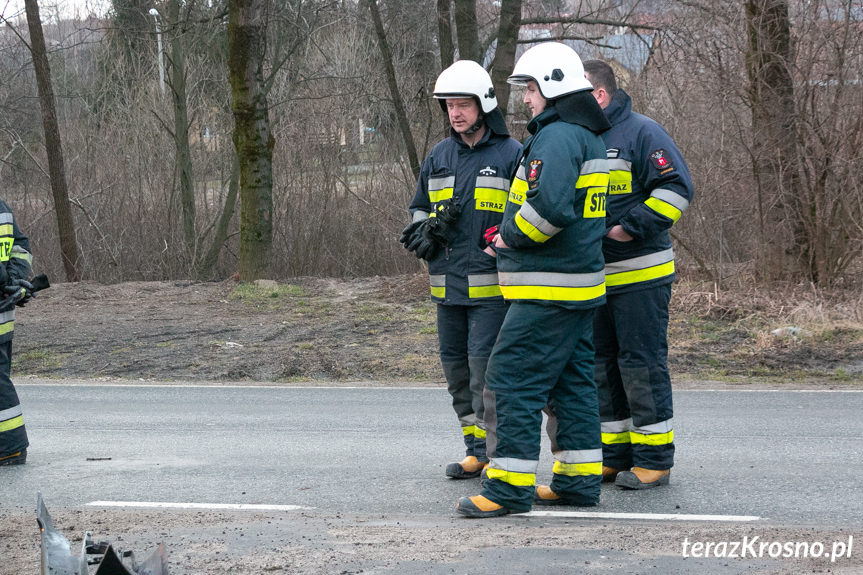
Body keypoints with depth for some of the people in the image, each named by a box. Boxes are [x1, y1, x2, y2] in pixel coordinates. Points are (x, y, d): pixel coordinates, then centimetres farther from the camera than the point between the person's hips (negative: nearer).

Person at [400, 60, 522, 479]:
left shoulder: (511, 155, -3)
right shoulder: (438, 158, 15)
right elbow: (419, 210, 23)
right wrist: (424, 232, 2)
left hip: (491, 286, -6)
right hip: (447, 284, 7)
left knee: (486, 368, -11)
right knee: (457, 368, 9)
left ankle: (492, 454, -5)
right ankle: (476, 451, 18)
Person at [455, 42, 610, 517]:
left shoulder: (556, 137, -17)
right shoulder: (589, 138, 17)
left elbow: (549, 206, -29)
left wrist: (510, 236, -13)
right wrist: (514, 235, 15)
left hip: (547, 292, -11)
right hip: (580, 284, 11)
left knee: (511, 380, -8)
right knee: (571, 383, 15)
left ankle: (509, 487, -8)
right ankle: (579, 479, 19)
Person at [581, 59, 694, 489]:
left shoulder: (641, 133, -9)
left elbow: (677, 187, -14)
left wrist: (631, 227, -19)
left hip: (639, 276, -8)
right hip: (592, 280, 8)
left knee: (642, 364, -5)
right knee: (602, 365, 10)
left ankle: (654, 459, 1)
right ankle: (614, 456, 19)